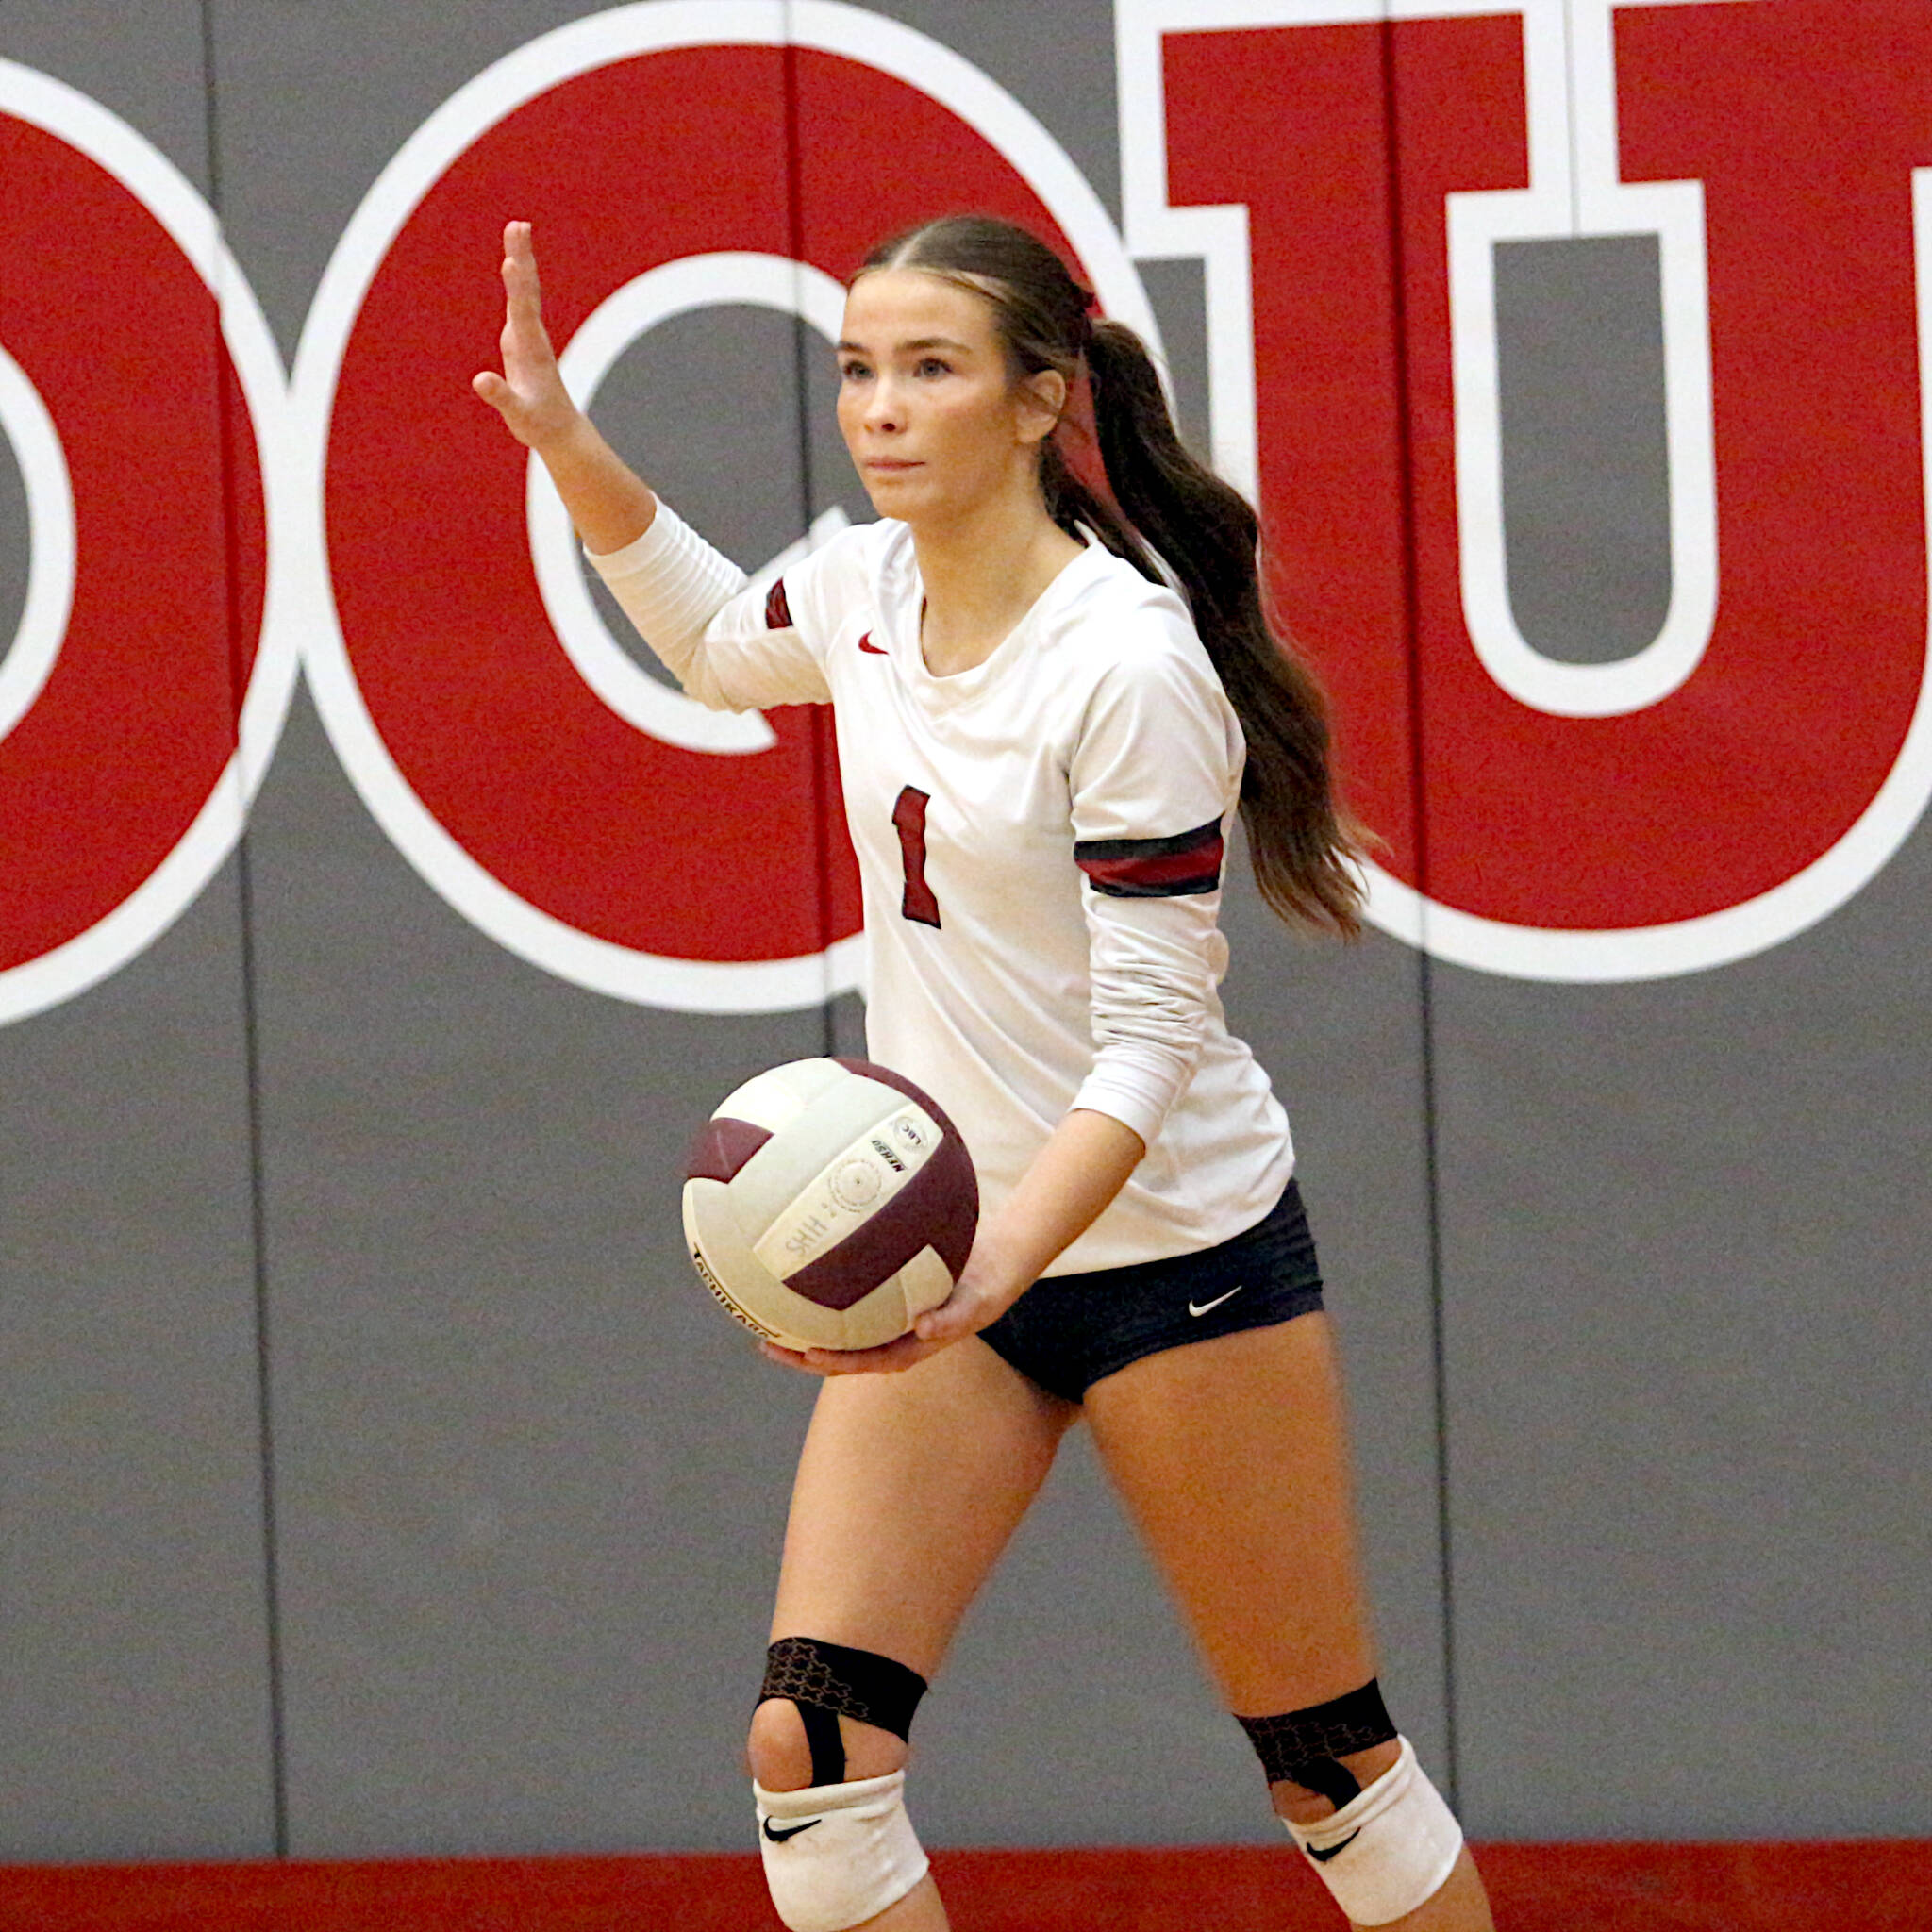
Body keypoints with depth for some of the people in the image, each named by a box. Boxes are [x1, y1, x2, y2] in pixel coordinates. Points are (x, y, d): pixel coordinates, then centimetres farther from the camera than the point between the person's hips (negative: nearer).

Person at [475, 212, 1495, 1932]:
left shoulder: (1128, 662, -21)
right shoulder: (864, 585, 0)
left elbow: (1150, 1034, -22)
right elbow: (719, 642, 26)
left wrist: (998, 1269, -36)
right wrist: (562, 440, 13)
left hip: (1173, 1252, -6)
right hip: (950, 1244, 6)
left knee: (1332, 1766, 3)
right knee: (808, 1750, -8)